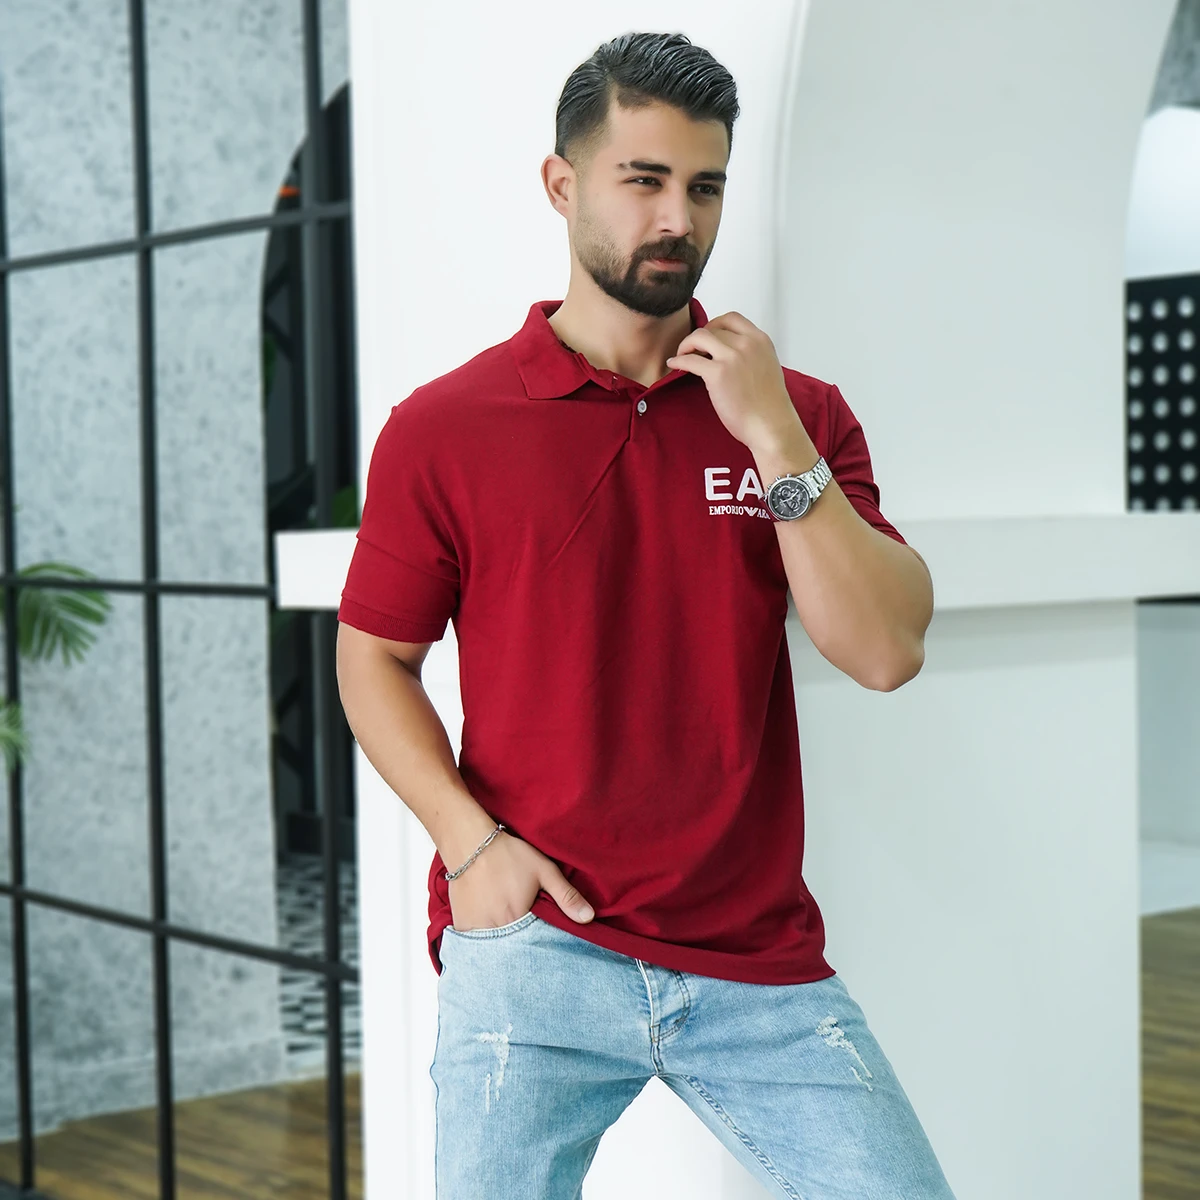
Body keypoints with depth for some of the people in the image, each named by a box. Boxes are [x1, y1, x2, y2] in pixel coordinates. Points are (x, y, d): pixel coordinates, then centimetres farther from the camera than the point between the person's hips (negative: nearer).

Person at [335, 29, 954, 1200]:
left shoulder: (799, 415, 6)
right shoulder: (442, 427, 1)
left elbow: (886, 651, -4)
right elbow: (373, 662, 6)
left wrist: (773, 438, -11)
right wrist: (471, 839, -8)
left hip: (760, 959, 2)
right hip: (535, 947, -1)